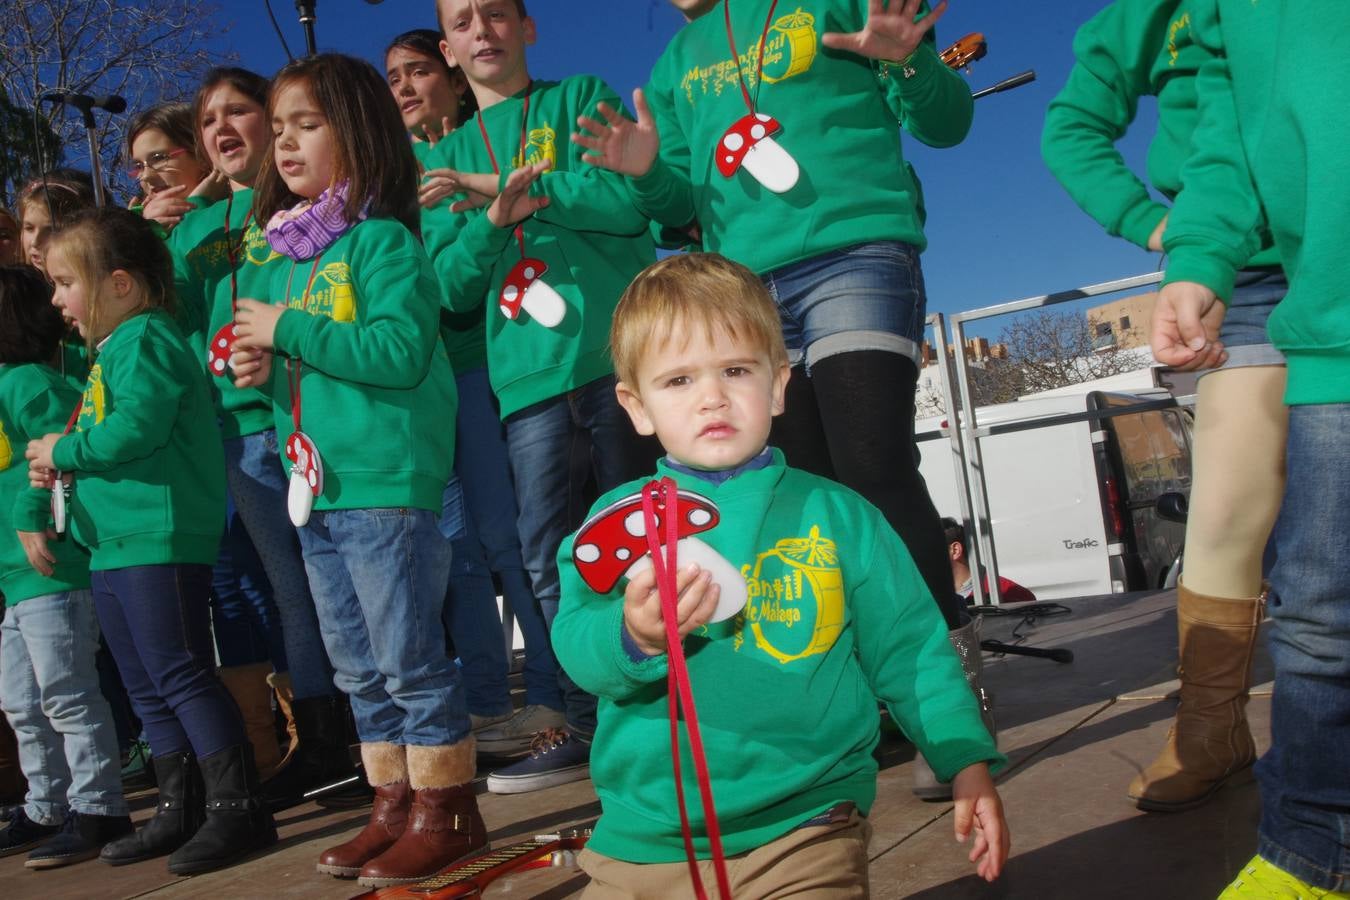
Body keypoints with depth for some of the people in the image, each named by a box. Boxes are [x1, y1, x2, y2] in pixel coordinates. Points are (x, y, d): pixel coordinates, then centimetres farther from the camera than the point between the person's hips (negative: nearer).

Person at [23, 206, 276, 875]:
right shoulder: (110, 349, 20)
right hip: (113, 542, 11)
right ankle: (183, 808, 23)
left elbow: (135, 428, -23)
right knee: (147, 687, 14)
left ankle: (238, 808, -2)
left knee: (180, 674, -8)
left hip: (159, 537, -11)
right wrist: (56, 465, 6)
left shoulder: (145, 338, -11)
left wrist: (63, 451, -8)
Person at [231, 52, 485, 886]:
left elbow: (400, 349, -21)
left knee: (410, 658, -1)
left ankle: (446, 810, 13)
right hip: (316, 489, 9)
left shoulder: (382, 239, -7)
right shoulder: (291, 253, 17)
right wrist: (262, 363, 4)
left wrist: (289, 331, -15)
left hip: (388, 485, -9)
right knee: (360, 669, 14)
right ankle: (396, 808, 26)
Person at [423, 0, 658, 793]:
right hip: (529, 377, 4)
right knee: (552, 562, 4)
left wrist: (506, 187, -7)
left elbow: (635, 197, -6)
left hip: (618, 351, -3)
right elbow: (451, 287, 11)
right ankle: (589, 725, 16)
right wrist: (491, 221, -9)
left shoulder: (582, 97, 11)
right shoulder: (449, 158, 21)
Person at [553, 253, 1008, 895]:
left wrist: (968, 765, 0)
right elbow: (575, 643, -10)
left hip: (802, 828, -1)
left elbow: (910, 653, 7)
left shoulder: (838, 515, 4)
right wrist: (634, 638, -31)